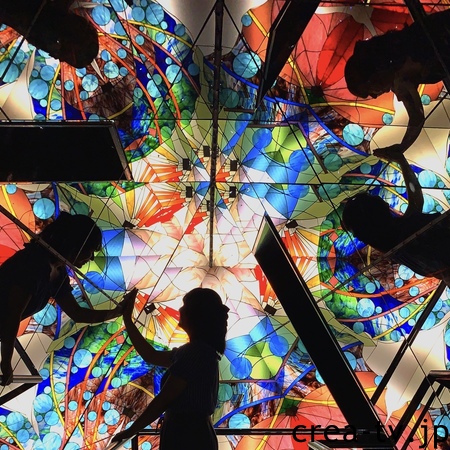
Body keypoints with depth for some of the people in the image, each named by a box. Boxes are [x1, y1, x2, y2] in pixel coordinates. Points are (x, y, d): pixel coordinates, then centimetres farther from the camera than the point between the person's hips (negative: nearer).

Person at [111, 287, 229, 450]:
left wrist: (131, 430, -8)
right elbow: (151, 356, 20)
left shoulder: (195, 352, -19)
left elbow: (163, 399, -18)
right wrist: (127, 320, 23)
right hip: (194, 434, 9)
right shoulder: (199, 351, 11)